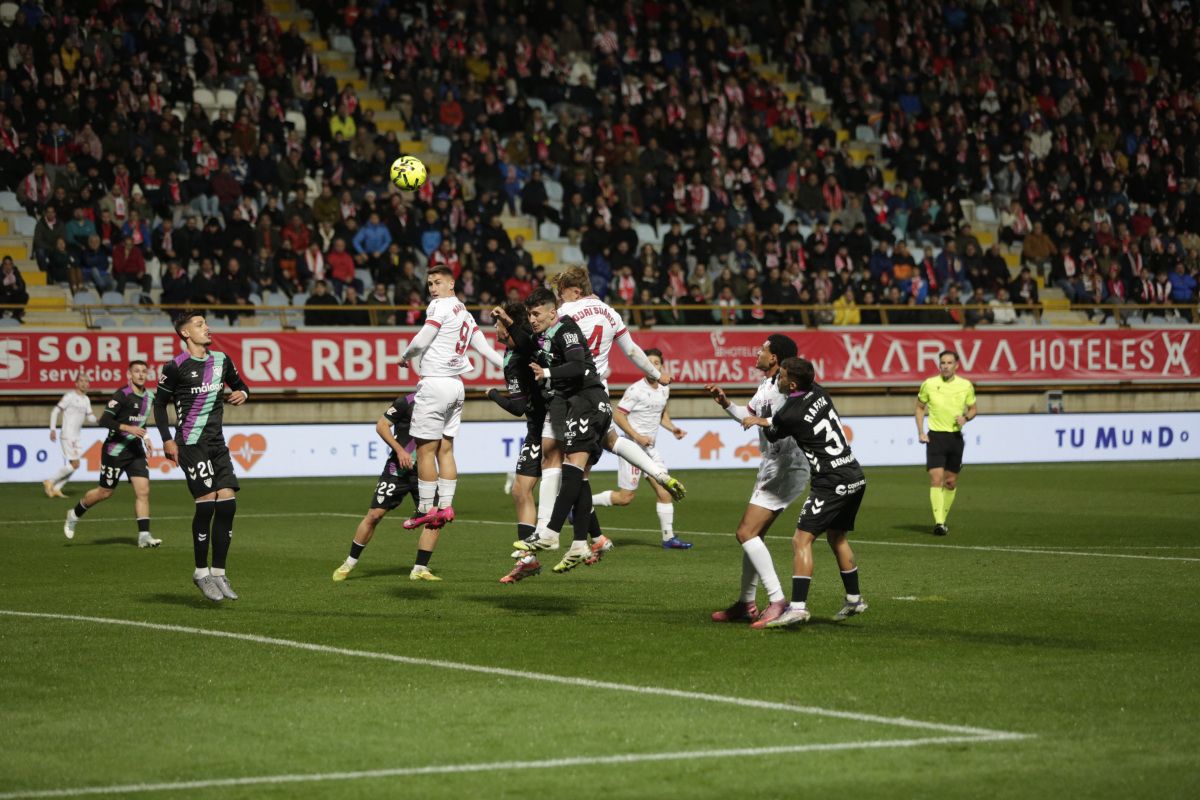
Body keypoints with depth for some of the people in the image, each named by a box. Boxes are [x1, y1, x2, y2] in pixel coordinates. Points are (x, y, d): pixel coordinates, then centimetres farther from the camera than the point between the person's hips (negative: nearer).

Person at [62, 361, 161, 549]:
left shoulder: (149, 396, 7)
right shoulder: (122, 395, -17)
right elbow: (104, 421, -24)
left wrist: (144, 436, 13)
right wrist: (128, 428, -31)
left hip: (135, 450, 6)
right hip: (115, 449, -6)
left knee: (143, 491, -8)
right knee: (105, 492, 6)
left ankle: (144, 536, -9)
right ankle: (75, 514, 31)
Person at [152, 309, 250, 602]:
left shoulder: (221, 361, 11)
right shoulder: (175, 367, -6)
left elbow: (240, 385, 25)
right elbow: (160, 403, 1)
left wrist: (242, 393, 2)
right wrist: (167, 440, -7)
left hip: (217, 443, 6)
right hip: (191, 443, -6)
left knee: (227, 503, -2)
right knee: (206, 503, -13)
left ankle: (218, 572, 7)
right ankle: (201, 572, 0)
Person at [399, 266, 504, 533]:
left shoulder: (440, 306, -8)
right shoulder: (465, 313, 18)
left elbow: (421, 342, -12)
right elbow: (486, 350, 17)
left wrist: (405, 357, 7)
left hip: (435, 383, -9)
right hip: (457, 384, 9)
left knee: (425, 450, -5)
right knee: (445, 450, 9)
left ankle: (426, 508, -4)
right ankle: (446, 506, 6)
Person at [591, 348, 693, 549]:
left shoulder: (664, 390, 10)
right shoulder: (636, 390, -14)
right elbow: (617, 415, -15)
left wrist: (672, 428, 7)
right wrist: (637, 436, -21)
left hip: (649, 448, 7)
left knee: (664, 492, 1)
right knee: (625, 497, -6)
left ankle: (669, 537, 7)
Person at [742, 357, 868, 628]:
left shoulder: (789, 415, -15)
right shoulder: (819, 392, 7)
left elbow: (773, 435, 8)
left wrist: (759, 421, 28)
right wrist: (764, 420, 28)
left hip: (832, 483, -9)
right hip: (855, 476, 9)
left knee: (802, 540, -8)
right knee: (837, 537, 24)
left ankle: (798, 606, -18)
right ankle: (854, 599, 32)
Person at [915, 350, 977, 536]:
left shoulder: (966, 386, 1)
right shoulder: (929, 384, -2)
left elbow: (973, 409, 13)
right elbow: (920, 408, 10)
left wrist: (965, 418, -10)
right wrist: (920, 432, 0)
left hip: (955, 437, 2)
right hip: (935, 437, -2)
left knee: (951, 482, 8)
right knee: (936, 479, -15)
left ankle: (942, 520, 22)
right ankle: (938, 523, -19)